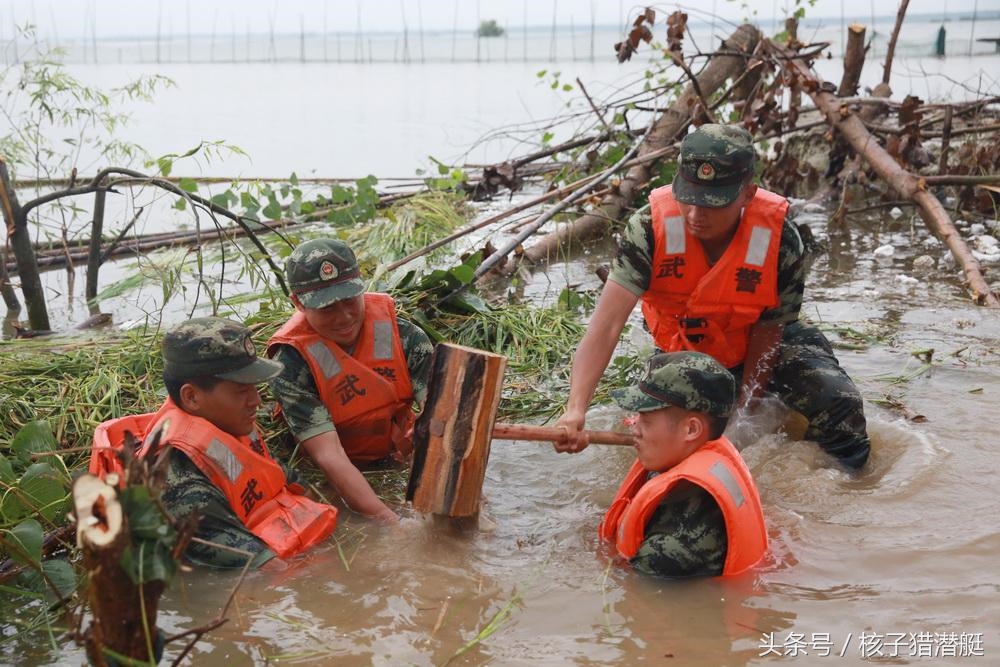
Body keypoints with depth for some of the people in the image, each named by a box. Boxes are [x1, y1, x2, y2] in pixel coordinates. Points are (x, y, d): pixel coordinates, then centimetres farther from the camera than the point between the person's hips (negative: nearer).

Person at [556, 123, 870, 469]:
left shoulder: (781, 241, -30)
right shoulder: (650, 230, -32)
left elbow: (764, 339, -19)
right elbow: (607, 324, -40)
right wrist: (575, 411, -53)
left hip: (763, 344, -1)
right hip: (683, 352, 1)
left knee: (838, 402, -19)